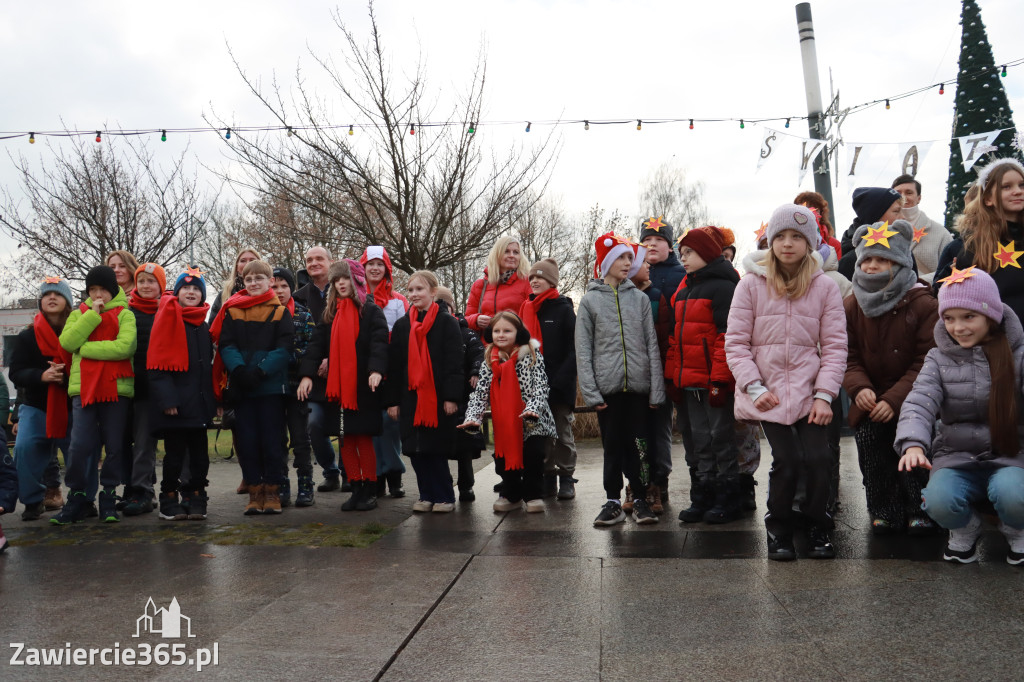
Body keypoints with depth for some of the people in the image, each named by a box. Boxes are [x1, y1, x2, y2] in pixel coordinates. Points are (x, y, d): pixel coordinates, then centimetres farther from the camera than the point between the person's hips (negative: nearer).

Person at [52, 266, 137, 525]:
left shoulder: (125, 314, 4)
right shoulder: (79, 314, 15)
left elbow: (125, 346, -14)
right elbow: (67, 342, -3)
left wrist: (84, 348, -8)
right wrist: (93, 315, -7)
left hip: (116, 387, -2)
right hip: (83, 388, 2)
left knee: (115, 446, 4)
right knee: (79, 445, -4)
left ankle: (109, 496, 16)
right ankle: (76, 496, 11)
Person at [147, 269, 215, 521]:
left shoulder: (204, 326, 16)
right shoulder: (168, 317, -3)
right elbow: (157, 363, -10)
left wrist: (213, 398, 12)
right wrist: (166, 398, -18)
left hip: (199, 402, 5)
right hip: (175, 403, -5)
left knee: (199, 455, 7)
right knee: (175, 453, 0)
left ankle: (195, 500, 18)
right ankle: (170, 501, 15)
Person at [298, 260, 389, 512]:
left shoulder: (371, 311, 0)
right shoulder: (330, 313, 14)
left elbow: (379, 342, -13)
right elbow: (318, 344, 7)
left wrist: (376, 370, -29)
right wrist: (307, 374, -6)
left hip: (363, 386, -5)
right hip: (337, 385, 5)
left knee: (363, 437, -1)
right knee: (345, 438, 6)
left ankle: (370, 490, 10)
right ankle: (356, 489, 16)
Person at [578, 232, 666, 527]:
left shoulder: (640, 298, 8)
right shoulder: (590, 301, 4)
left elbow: (652, 345, 5)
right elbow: (583, 351, 1)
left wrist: (657, 389, -3)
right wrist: (590, 391, -8)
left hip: (638, 385, 1)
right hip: (607, 386, -1)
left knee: (639, 445, 4)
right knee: (613, 445, 6)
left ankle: (640, 499, 17)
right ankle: (613, 501, 17)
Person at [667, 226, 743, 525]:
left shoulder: (722, 286, -8)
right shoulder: (684, 290, 18)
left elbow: (728, 335, -15)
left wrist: (719, 378, -20)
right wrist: (671, 374, 15)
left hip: (714, 380, -8)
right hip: (689, 379, 8)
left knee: (721, 436, 1)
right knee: (699, 440, 12)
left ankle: (728, 500, 12)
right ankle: (702, 499, 20)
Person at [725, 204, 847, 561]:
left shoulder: (825, 287, 5)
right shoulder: (752, 284, 1)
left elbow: (834, 346, 3)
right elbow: (736, 342, -1)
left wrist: (824, 394, -6)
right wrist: (754, 387, -9)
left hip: (809, 393, 1)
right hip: (767, 393, -1)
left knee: (818, 459, -10)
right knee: (787, 461, -11)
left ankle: (819, 529, 17)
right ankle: (778, 531, 14)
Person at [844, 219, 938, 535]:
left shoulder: (923, 305, -7)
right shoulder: (850, 307, 4)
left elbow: (927, 361, -10)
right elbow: (848, 357, 4)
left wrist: (895, 399, -19)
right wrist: (859, 387, -17)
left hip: (911, 399, -3)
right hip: (871, 401, 3)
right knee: (869, 441, -10)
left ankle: (919, 510, 9)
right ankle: (885, 512, 9)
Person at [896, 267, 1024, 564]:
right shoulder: (939, 359, 2)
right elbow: (920, 403, -13)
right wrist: (914, 444, -33)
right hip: (956, 457, 1)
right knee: (939, 500, -29)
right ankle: (965, 529, 10)